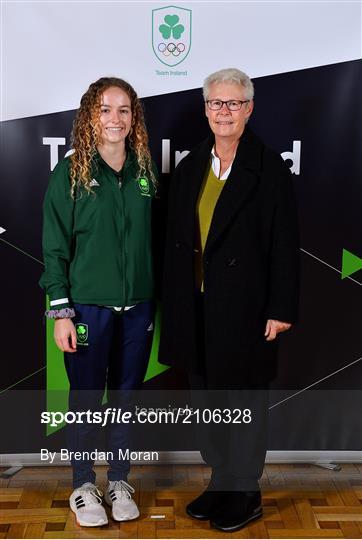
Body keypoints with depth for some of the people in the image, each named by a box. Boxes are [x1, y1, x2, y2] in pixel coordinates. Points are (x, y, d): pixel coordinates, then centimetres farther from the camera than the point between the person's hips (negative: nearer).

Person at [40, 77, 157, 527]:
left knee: (125, 397, 13)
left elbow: (154, 239, 10)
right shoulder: (70, 173, -4)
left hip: (137, 307, 3)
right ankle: (83, 487, 26)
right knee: (86, 399, 8)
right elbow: (55, 247, -5)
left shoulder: (144, 172, 5)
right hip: (88, 306, -3)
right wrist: (61, 311, -10)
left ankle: (118, 483, 30)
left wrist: (157, 301, 6)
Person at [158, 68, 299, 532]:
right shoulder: (189, 168, 8)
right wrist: (174, 306, 9)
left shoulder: (269, 168, -7)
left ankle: (245, 494, 26)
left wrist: (280, 310, -11)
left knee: (243, 399, 8)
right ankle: (221, 482, 33)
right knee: (207, 399, 14)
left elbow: (284, 245, -8)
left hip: (244, 307, -5)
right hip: (197, 306, 5)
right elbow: (176, 243, 10)